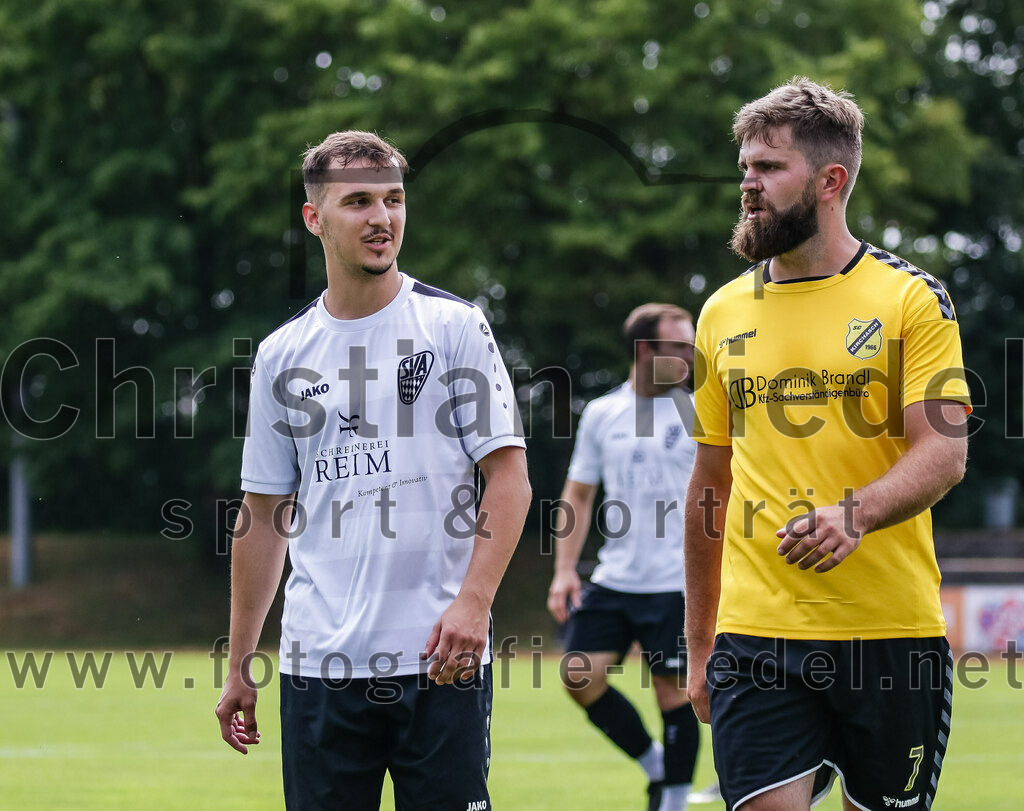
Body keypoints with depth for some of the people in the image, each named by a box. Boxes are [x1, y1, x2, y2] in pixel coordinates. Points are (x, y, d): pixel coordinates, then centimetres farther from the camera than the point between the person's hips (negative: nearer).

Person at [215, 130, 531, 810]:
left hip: (442, 658, -2)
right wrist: (239, 665, 13)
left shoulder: (455, 326, 2)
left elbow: (509, 476, -2)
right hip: (318, 666, 2)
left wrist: (473, 601, -16)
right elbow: (263, 518, 15)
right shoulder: (281, 354, 10)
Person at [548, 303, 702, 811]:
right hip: (613, 578, 3)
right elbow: (578, 496, 14)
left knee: (673, 692, -4)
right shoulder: (602, 414, 8)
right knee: (580, 675, -5)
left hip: (676, 583, -3)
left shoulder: (698, 413, 0)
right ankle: (655, 765, 14)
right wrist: (565, 570, 5)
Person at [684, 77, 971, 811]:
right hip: (756, 633, 2)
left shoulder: (913, 299, 1)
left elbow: (944, 454, -8)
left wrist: (855, 513, -28)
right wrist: (698, 646, 17)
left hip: (892, 633, -2)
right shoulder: (722, 314, 12)